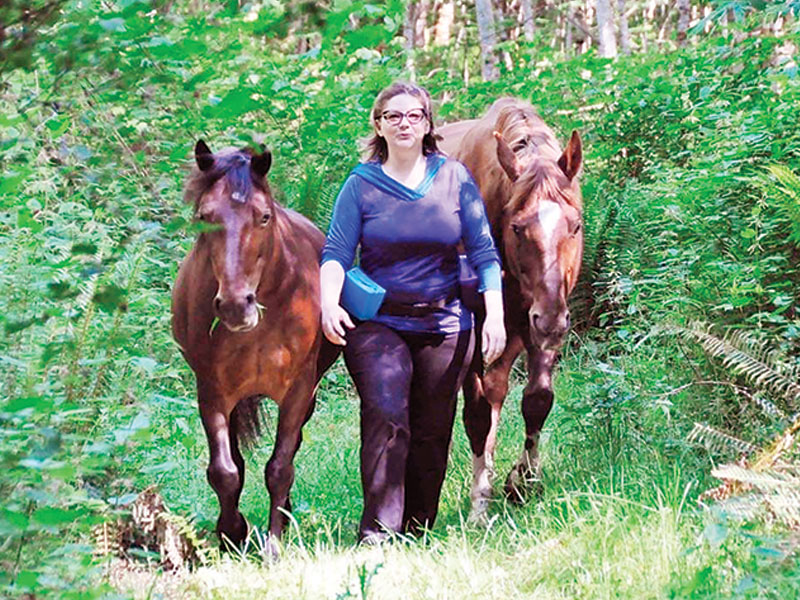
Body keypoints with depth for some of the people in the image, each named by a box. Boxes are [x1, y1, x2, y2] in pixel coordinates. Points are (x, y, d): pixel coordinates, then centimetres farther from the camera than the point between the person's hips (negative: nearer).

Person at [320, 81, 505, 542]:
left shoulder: (456, 179, 4)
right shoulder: (362, 185, 0)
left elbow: (484, 252, 4)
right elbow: (337, 253, -6)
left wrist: (495, 315, -6)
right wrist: (329, 303, -25)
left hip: (445, 324, 2)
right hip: (377, 323, -2)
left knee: (432, 433, 6)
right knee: (386, 417, -20)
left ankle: (418, 534, 17)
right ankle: (377, 532, -21)